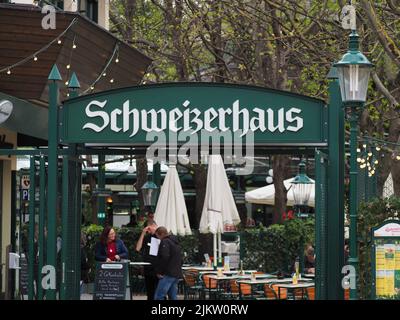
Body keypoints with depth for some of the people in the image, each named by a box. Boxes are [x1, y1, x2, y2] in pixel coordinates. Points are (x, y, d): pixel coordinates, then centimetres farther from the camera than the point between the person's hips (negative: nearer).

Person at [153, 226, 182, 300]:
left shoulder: (165, 242, -8)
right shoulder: (176, 242, 22)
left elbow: (164, 258, -20)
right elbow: (180, 259, 26)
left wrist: (158, 271, -13)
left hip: (168, 274, -9)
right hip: (177, 274, 9)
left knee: (158, 297, -12)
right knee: (173, 297, 11)